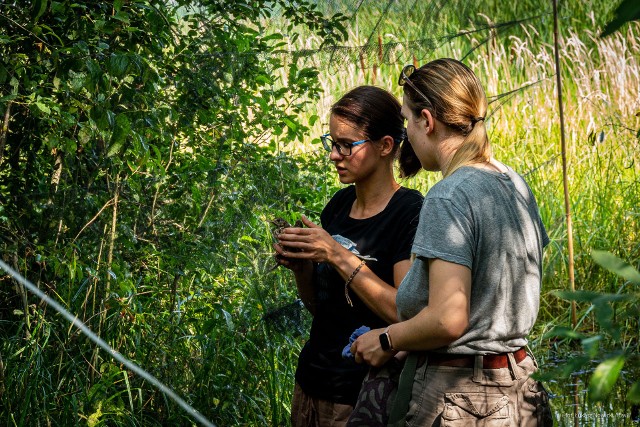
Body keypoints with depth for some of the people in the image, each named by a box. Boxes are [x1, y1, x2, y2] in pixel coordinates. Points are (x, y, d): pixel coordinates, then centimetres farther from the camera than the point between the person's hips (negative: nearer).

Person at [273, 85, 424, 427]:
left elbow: (406, 313, -21)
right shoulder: (340, 203, 7)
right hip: (312, 384, 7)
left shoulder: (410, 212, -13)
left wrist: (339, 256, -22)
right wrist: (299, 265, -5)